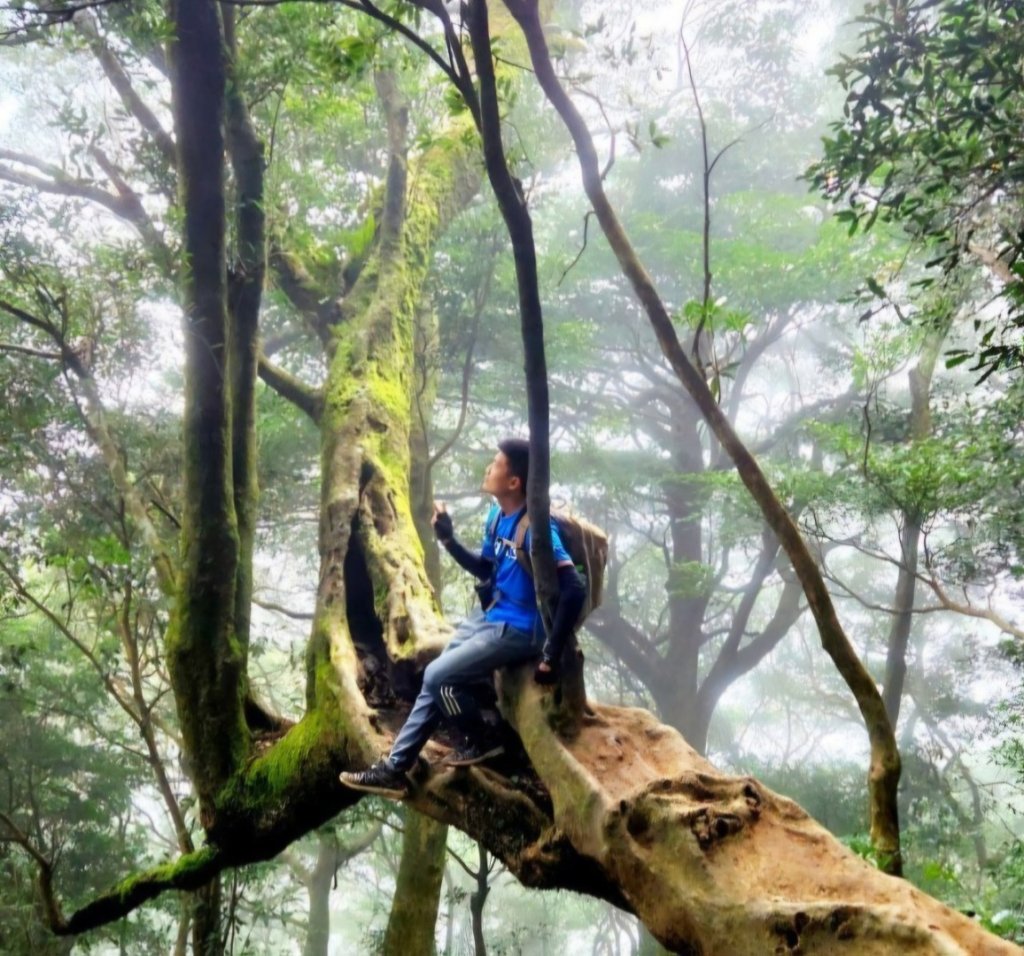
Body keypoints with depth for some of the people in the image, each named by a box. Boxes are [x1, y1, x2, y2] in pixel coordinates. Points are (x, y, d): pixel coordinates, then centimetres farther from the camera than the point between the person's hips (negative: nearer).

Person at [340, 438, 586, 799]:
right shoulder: (498, 515, 4)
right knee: (435, 681, 9)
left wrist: (551, 656, -27)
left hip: (517, 630, -9)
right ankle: (395, 768, 16)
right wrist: (448, 540, 3)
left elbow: (574, 589, -29)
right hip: (490, 618, 9)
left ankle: (478, 742, 14)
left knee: (437, 676, -11)